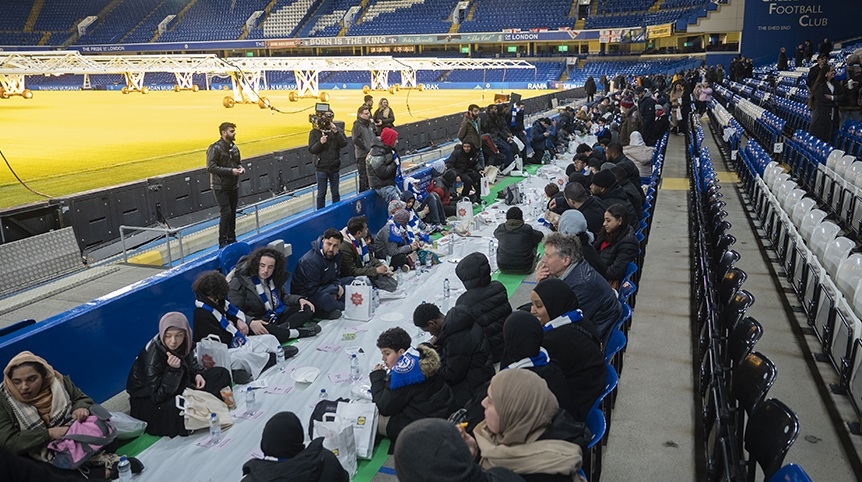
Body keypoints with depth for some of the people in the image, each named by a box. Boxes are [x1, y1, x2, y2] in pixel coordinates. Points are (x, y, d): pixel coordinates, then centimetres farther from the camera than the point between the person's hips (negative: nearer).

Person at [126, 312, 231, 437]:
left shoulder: (184, 343, -13)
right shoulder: (152, 355, -31)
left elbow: (191, 362, 12)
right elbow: (159, 396, -28)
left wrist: (197, 374, -9)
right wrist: (172, 370, -40)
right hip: (148, 400, -7)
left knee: (222, 374, -1)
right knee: (174, 409, -42)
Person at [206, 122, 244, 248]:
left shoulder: (234, 148, 9)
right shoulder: (215, 148, -13)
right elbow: (211, 167, -20)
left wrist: (240, 168, 0)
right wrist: (231, 171, -23)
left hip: (233, 186, 7)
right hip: (221, 187, -7)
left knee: (232, 213, 12)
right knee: (226, 213, -10)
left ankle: (231, 239, 24)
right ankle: (223, 242, -3)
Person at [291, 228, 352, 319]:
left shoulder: (336, 255, 0)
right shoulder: (310, 261, -27)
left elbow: (336, 277, 15)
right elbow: (312, 291, -27)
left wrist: (338, 286, -9)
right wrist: (336, 288, -19)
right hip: (305, 296, -10)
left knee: (351, 281, 5)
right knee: (324, 297, -42)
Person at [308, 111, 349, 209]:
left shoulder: (336, 129, -1)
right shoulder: (315, 132, -6)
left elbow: (344, 144, -10)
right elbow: (311, 149, -10)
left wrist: (336, 132, -21)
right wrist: (320, 142, -27)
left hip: (335, 167, 2)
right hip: (321, 168, -2)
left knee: (335, 193, 13)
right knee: (321, 193, 6)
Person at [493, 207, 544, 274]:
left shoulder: (501, 229, -9)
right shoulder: (527, 229, -16)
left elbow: (495, 233, 16)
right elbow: (540, 236, 2)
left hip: (503, 269, 2)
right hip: (524, 269, -2)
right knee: (534, 243, 18)